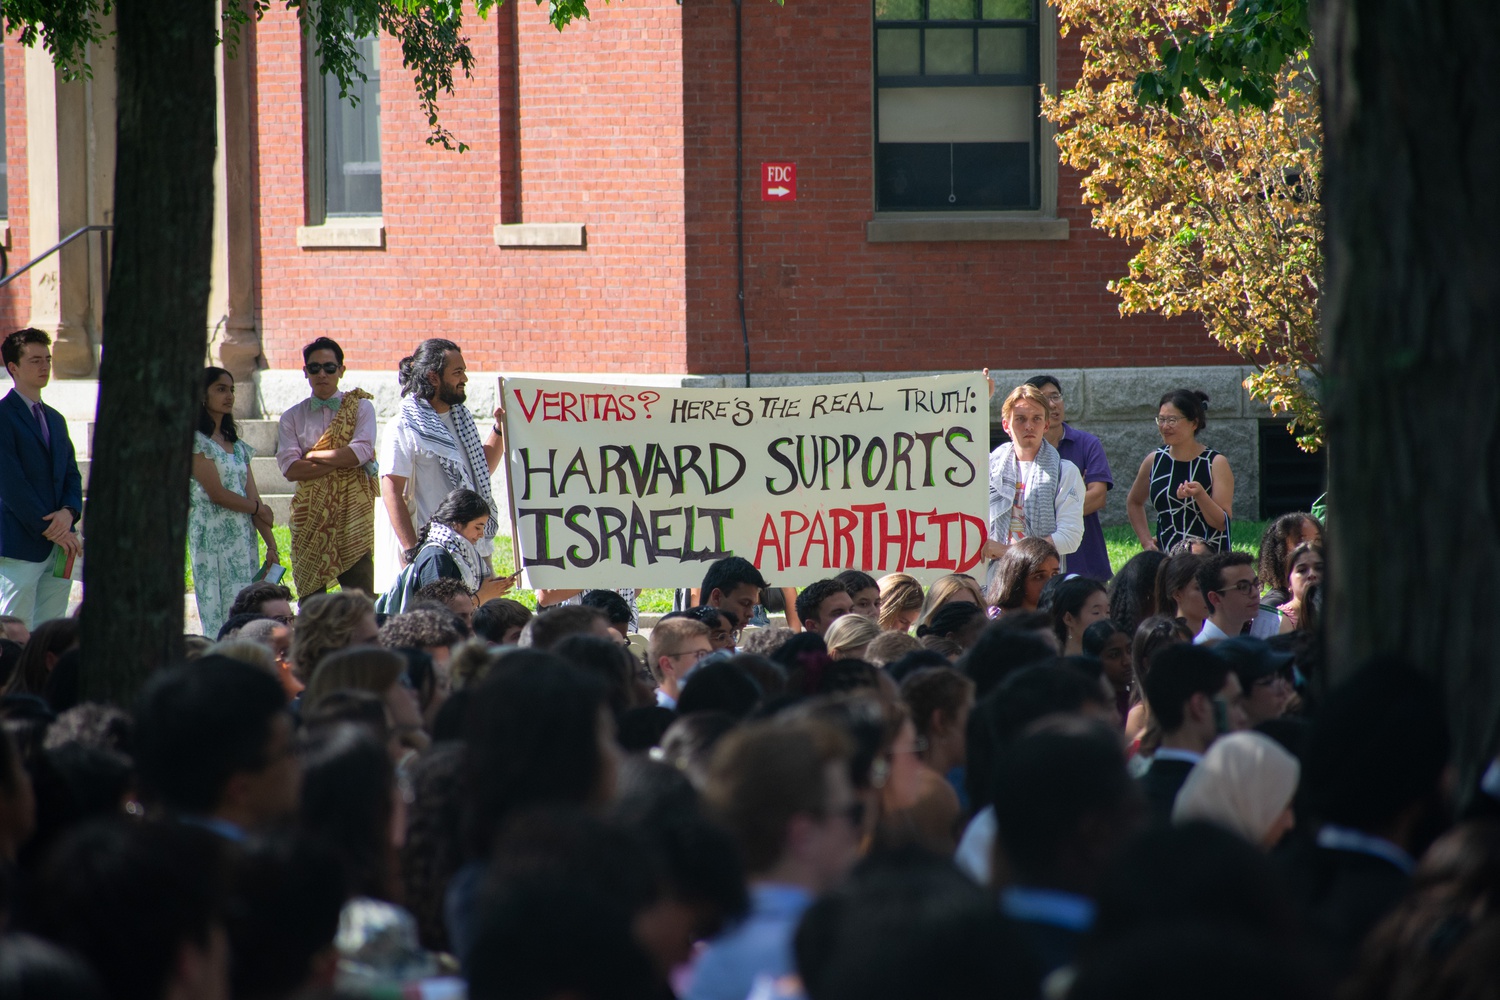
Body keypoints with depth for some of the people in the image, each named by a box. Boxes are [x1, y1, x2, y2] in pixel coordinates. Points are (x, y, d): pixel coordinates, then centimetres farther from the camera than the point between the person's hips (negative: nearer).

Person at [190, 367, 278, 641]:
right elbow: (217, 494, -10)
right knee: (221, 618, -10)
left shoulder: (238, 447, 16)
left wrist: (271, 546, 3)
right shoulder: (196, 441, -4)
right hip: (213, 538, -6)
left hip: (244, 537, 6)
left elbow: (253, 498, 11)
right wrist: (259, 510, 3)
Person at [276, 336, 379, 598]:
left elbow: (362, 451, -10)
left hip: (353, 512, -2)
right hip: (310, 515, 2)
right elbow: (290, 468, -4)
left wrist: (313, 456, -5)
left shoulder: (360, 407, 7)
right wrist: (341, 461, -9)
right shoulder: (292, 417, 10)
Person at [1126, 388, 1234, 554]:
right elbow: (1133, 503, 25)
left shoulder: (1216, 464, -3)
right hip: (1166, 558, 3)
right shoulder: (1154, 462, 7)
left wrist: (1200, 495, -24)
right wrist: (1146, 540, 13)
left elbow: (1223, 523, -8)